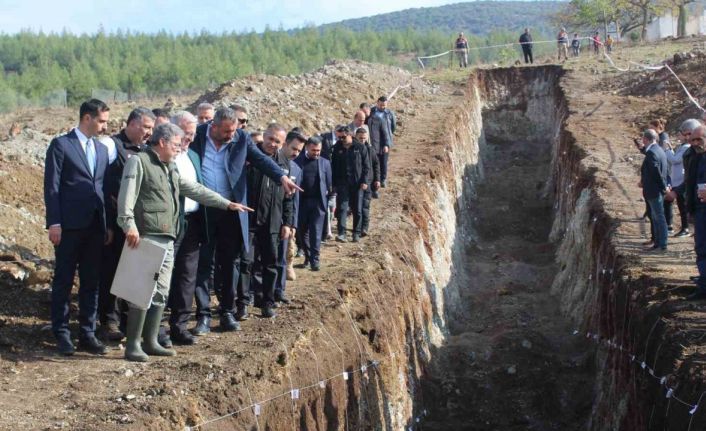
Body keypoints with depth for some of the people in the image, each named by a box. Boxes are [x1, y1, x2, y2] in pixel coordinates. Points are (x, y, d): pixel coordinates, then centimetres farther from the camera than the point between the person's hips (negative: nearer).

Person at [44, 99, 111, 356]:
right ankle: (61, 335, 10)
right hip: (69, 226, -6)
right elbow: (52, 186, -7)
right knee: (64, 281, 2)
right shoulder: (61, 145, -2)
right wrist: (54, 223, -13)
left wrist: (107, 225, 10)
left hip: (95, 226, 6)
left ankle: (87, 334, 15)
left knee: (91, 282, 8)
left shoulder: (102, 150, 16)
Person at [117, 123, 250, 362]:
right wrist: (129, 225, -25)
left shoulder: (170, 168, 21)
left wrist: (227, 204, 19)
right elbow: (127, 197, -14)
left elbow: (195, 190, 22)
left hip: (167, 239, 9)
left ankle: (150, 342, 18)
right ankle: (132, 346, -4)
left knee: (160, 292, 10)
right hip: (145, 237, -9)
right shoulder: (139, 162, -5)